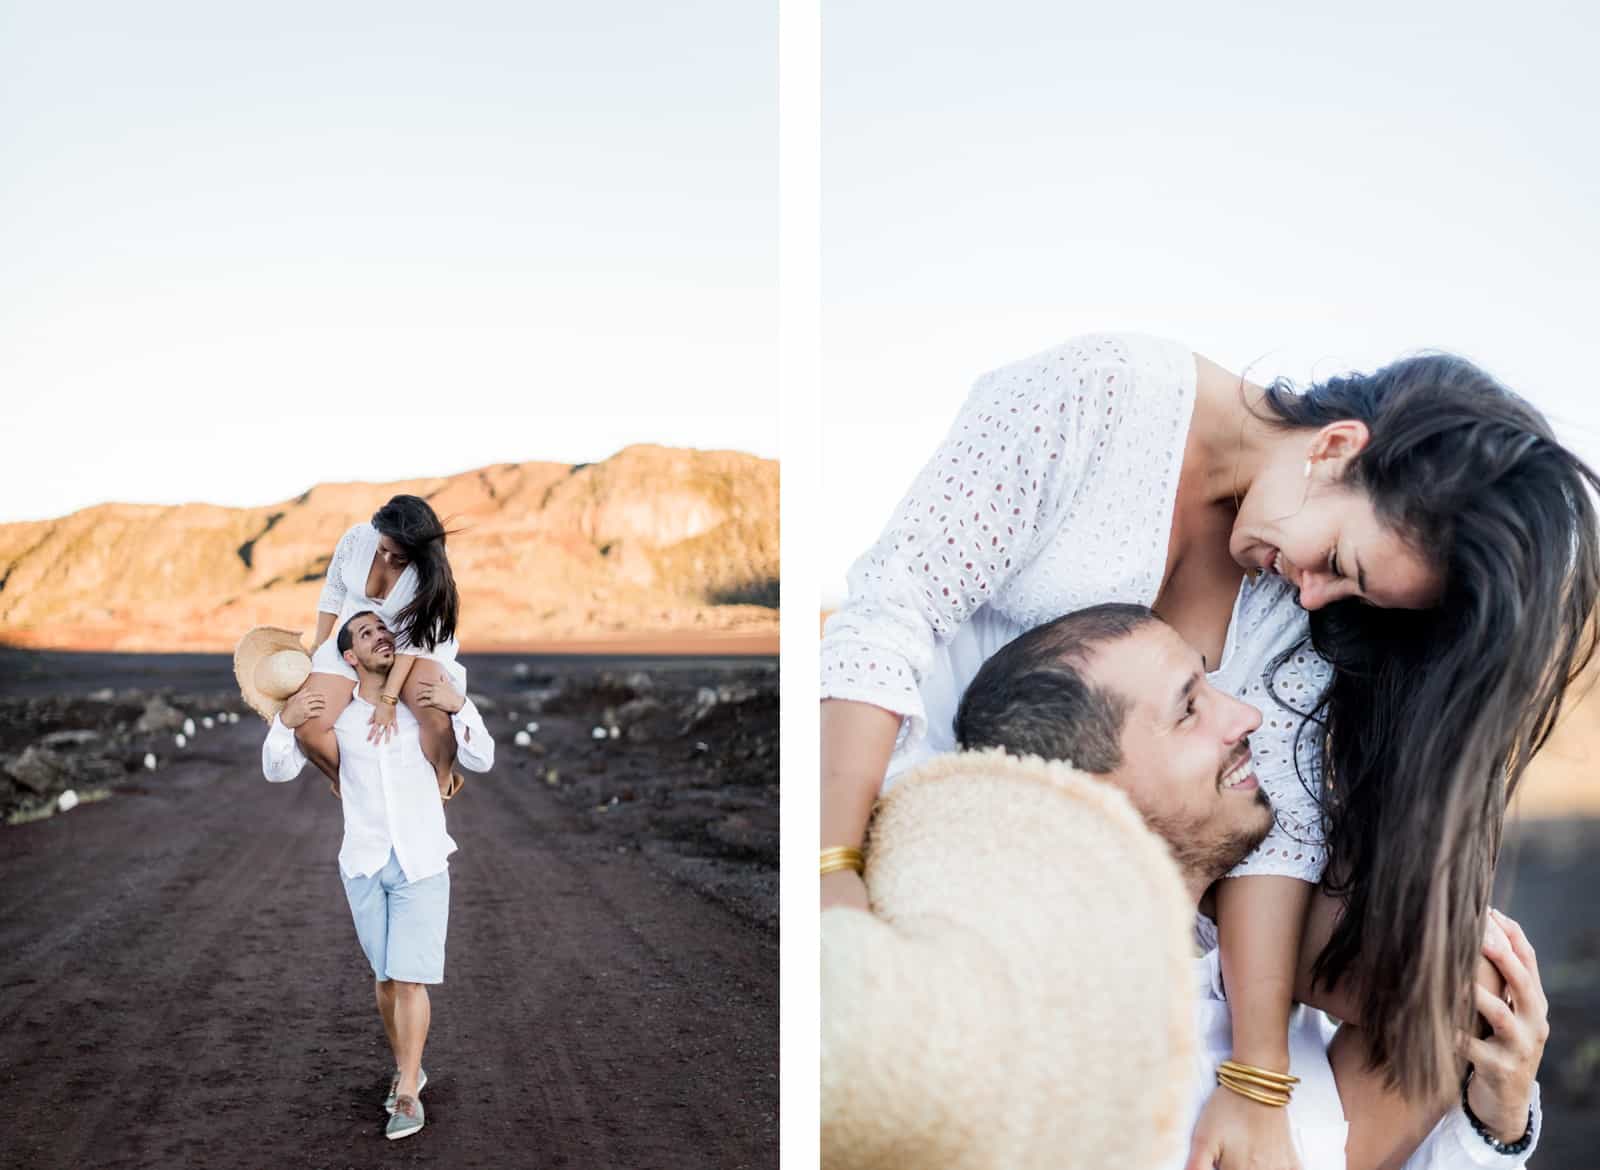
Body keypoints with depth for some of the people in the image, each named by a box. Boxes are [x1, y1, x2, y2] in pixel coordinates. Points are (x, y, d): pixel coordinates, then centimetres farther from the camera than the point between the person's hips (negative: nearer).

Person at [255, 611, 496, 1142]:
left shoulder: (426, 701, -4)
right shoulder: (332, 712, -1)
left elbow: (481, 760, -7)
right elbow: (278, 770, 0)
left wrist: (460, 706, -24)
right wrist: (286, 721, -19)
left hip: (421, 862, -2)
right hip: (364, 864, 2)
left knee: (410, 977, -6)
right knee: (387, 976, 12)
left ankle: (407, 1094, 5)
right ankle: (407, 1068, 32)